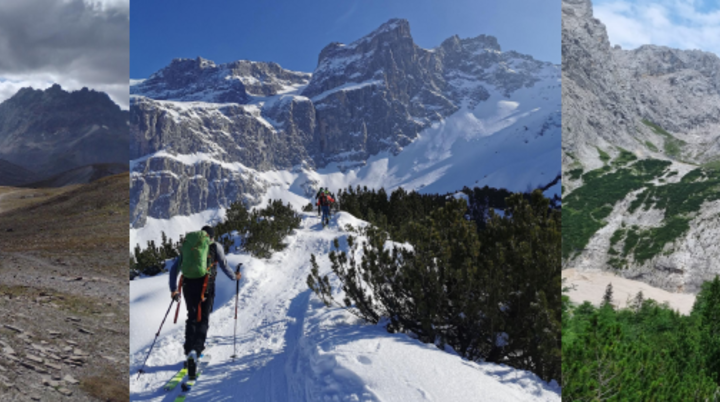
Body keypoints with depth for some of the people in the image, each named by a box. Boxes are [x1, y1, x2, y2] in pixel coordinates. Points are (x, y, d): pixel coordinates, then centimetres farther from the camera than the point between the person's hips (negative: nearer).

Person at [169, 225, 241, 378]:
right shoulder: (216, 246, 10)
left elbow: (174, 268, 16)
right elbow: (224, 267, 6)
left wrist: (173, 289, 22)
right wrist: (234, 277, 24)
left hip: (188, 285, 3)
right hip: (206, 286, -3)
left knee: (192, 318, 19)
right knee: (203, 320, 0)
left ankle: (189, 350, 16)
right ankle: (195, 350, -21)